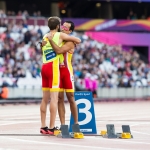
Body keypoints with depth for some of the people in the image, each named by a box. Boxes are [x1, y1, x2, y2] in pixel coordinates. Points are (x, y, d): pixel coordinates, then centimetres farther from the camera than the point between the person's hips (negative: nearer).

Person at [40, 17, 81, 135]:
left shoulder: (45, 37, 19)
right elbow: (78, 40, 5)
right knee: (54, 98, -9)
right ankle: (52, 128, -13)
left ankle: (43, 127, 10)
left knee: (45, 99, 9)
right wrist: (73, 43, 25)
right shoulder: (60, 35, 1)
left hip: (44, 67, 7)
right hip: (53, 67, -7)